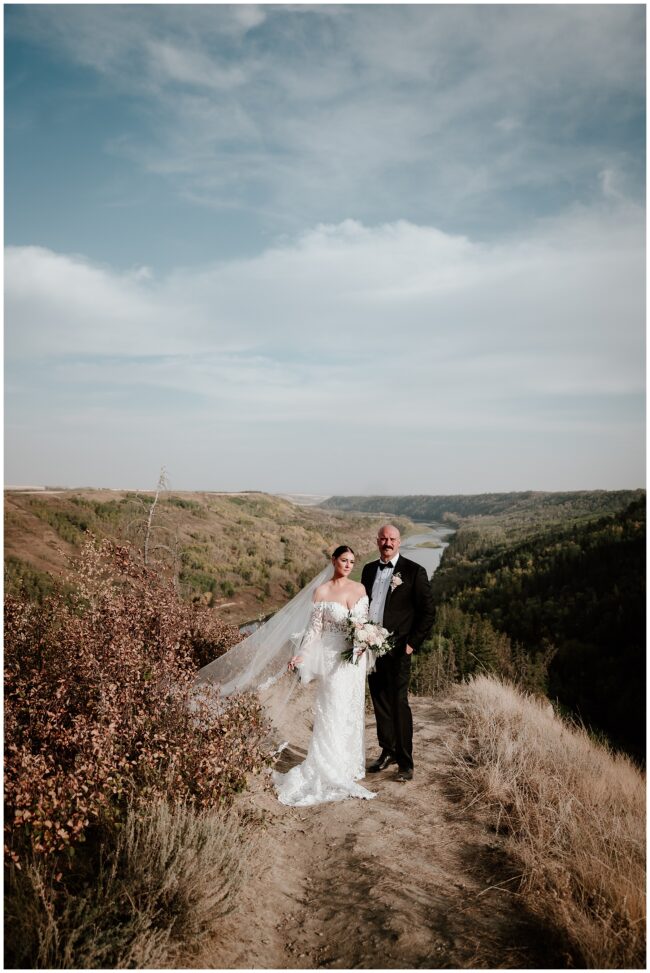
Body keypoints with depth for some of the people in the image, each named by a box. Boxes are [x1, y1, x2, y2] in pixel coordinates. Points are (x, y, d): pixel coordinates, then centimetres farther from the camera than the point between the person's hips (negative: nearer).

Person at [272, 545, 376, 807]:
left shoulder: (360, 588, 3)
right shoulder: (322, 591, -8)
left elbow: (366, 622, 10)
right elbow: (315, 627, -6)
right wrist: (300, 655, -14)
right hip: (333, 657, -4)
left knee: (353, 711, 12)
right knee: (332, 712, -2)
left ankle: (351, 764, 26)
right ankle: (330, 770, 10)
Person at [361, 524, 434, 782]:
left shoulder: (414, 571, -5)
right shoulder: (369, 570, 11)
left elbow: (427, 612, -5)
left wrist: (412, 643, -10)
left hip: (397, 648, -5)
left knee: (398, 703, -4)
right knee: (379, 702, 13)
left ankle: (405, 762, 7)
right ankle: (387, 751, 28)